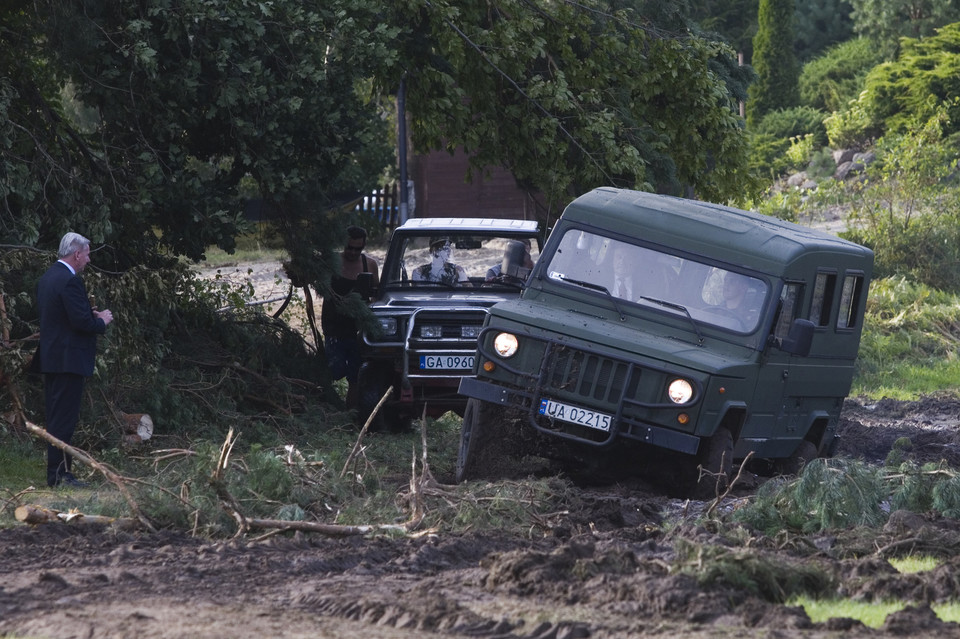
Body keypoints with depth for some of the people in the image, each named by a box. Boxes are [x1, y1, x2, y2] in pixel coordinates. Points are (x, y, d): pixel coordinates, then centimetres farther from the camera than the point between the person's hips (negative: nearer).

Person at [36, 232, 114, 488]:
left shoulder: (47, 277, 13)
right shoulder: (70, 281, -18)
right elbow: (82, 322, -22)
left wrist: (91, 315, 13)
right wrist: (102, 321, -3)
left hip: (50, 359, 10)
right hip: (68, 359, -10)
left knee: (55, 416, 13)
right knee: (64, 418, -7)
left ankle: (57, 472, 18)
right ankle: (59, 474, -7)